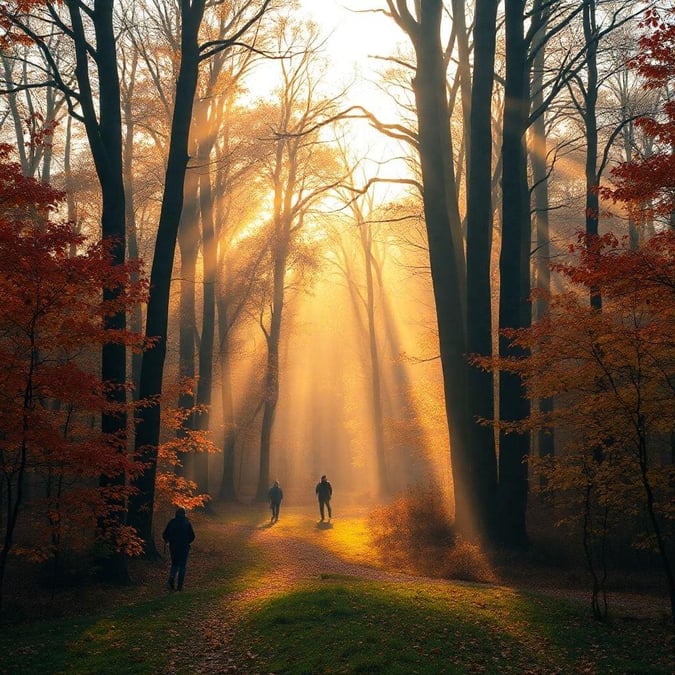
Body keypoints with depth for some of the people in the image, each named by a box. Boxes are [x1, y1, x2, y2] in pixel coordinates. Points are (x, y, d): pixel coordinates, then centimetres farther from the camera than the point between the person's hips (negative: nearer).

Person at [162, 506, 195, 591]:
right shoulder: (187, 523, -6)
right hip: (184, 548, -1)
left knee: (174, 564, 19)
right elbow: (192, 537, -3)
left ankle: (171, 577, -7)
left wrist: (170, 540, 18)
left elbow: (165, 535, -2)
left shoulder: (171, 522, -4)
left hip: (173, 547, 1)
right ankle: (180, 586, 9)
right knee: (182, 566, 10)